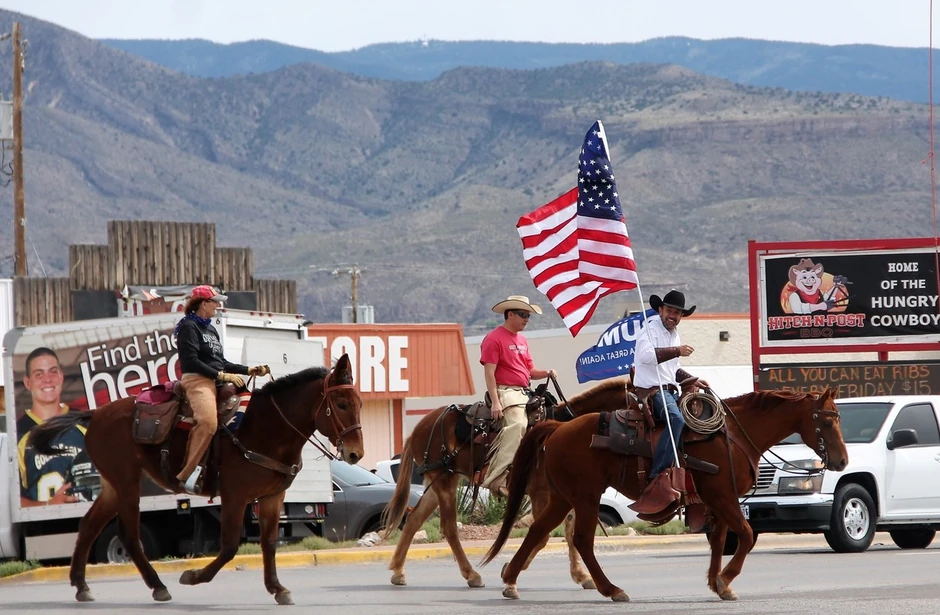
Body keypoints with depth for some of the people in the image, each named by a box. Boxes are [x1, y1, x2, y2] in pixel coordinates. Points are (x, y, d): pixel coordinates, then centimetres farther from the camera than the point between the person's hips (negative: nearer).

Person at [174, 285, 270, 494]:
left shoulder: (211, 330, 25)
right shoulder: (189, 327, -3)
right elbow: (191, 361, -13)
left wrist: (250, 370, 16)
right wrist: (223, 375, -16)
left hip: (217, 381, 10)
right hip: (197, 380, -10)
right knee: (208, 421, -34)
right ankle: (187, 474, -36)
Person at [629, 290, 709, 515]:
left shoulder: (674, 335, 24)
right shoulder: (651, 330, -5)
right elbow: (647, 355, -25)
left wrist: (692, 380, 19)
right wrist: (677, 350, -21)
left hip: (670, 391, 10)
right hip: (651, 391, -10)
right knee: (676, 419, -35)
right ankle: (658, 477, -45)